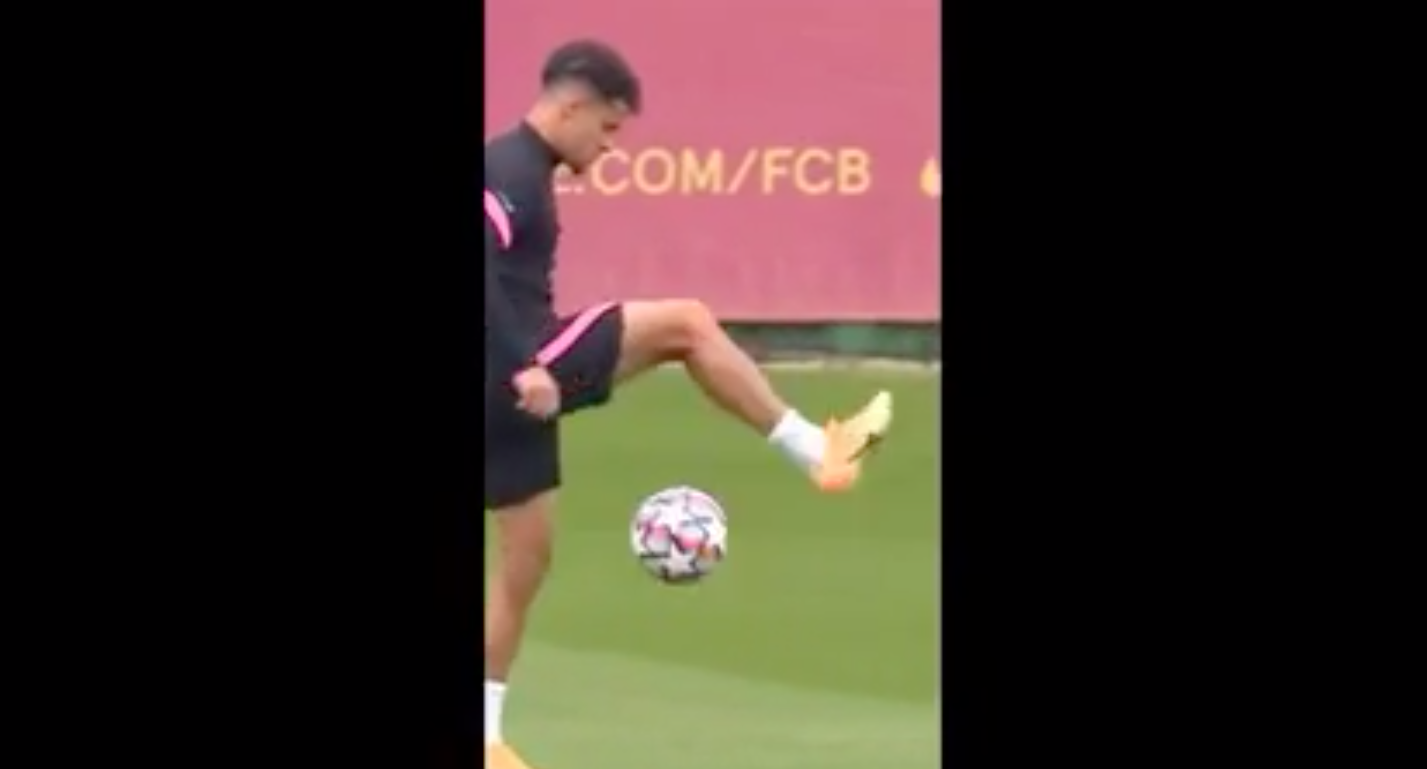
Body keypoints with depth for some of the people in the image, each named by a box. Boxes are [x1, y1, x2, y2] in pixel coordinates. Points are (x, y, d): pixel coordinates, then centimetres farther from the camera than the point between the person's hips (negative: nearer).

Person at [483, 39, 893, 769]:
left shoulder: (520, 170, 19)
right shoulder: (508, 170, -12)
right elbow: (479, 275, -26)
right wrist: (524, 367, -31)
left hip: (513, 385, 10)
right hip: (512, 379, -10)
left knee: (525, 558, 13)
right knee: (686, 323, -11)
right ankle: (818, 451, -5)